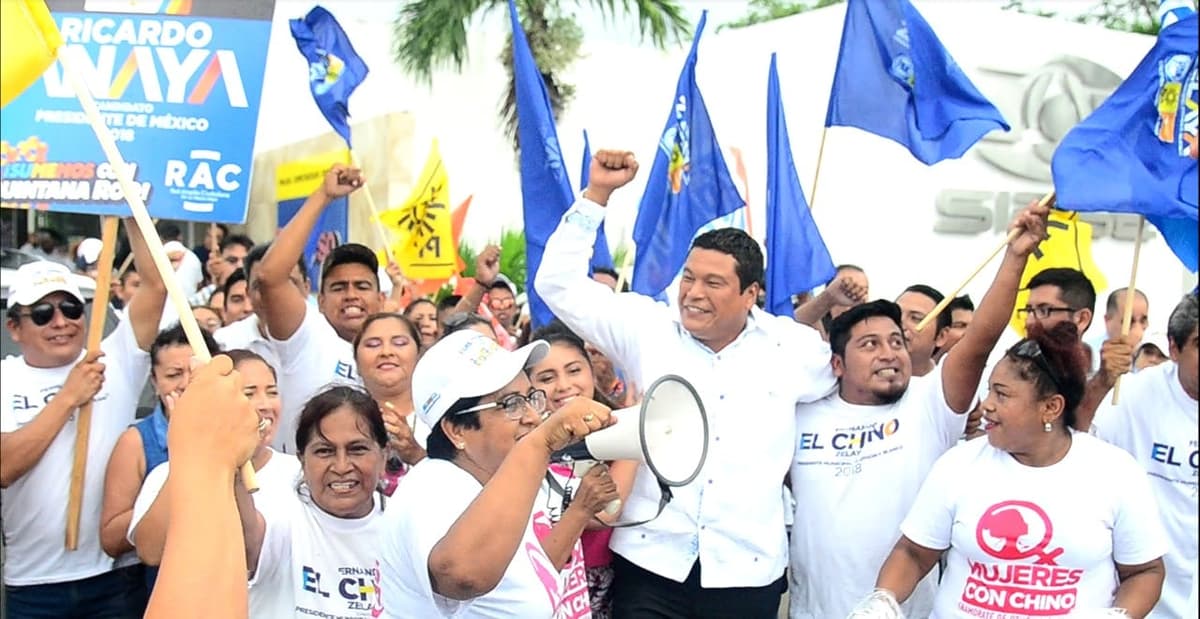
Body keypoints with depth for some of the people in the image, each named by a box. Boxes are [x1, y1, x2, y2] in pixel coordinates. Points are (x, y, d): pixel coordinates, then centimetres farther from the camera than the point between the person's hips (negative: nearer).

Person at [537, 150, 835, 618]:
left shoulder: (792, 347, 4)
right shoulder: (646, 329, 3)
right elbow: (559, 284, 1)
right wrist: (597, 192, -3)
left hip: (748, 572, 0)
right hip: (650, 562, 0)